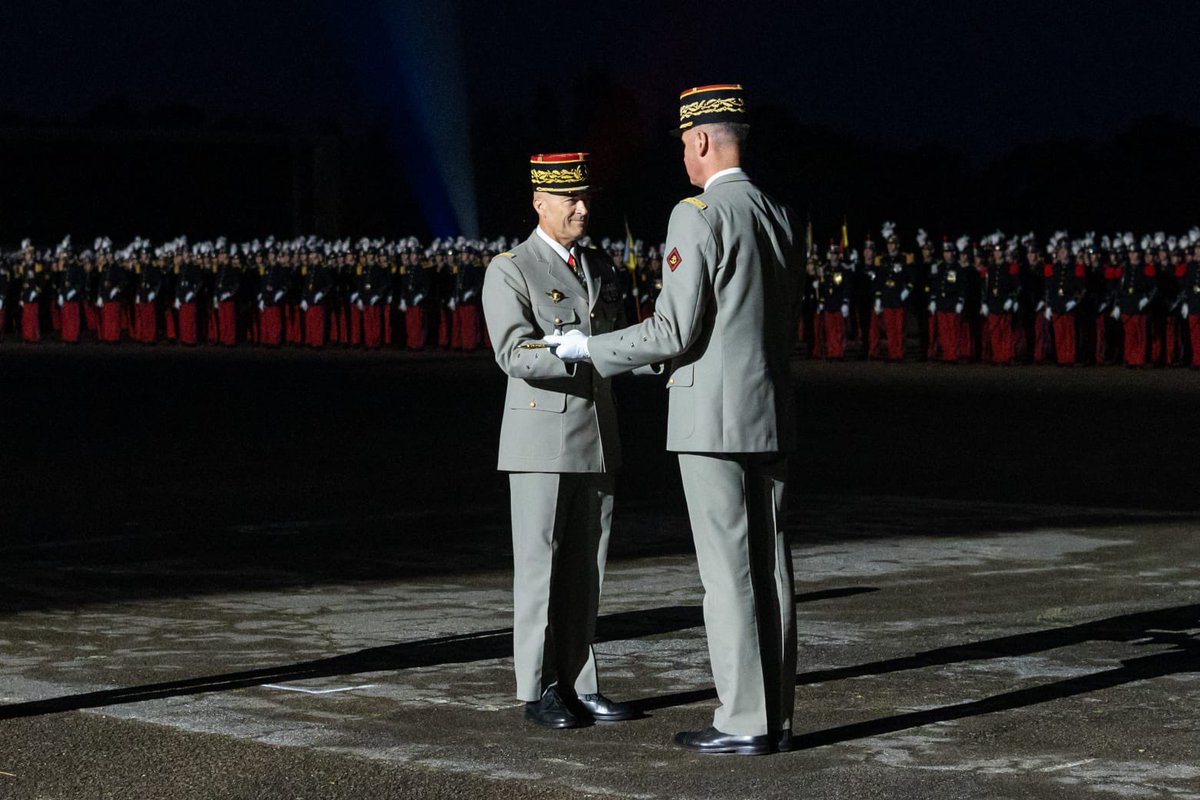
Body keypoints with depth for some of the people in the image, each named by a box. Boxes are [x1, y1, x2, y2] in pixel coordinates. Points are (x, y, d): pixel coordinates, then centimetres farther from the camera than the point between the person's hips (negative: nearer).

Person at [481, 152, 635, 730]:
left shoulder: (599, 269, 14)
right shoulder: (508, 271, -6)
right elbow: (515, 354, -18)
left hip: (598, 442, 6)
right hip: (540, 441, -6)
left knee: (585, 570, 7)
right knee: (540, 568, -1)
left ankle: (576, 685, 13)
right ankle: (537, 690, 6)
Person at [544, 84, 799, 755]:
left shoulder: (699, 216, -13)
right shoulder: (780, 218, 12)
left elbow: (675, 331, -16)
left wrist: (591, 348, -1)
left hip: (715, 421, -8)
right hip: (772, 418, 8)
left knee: (729, 572, -4)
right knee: (769, 565, 9)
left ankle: (745, 721, -2)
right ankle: (776, 716, 12)